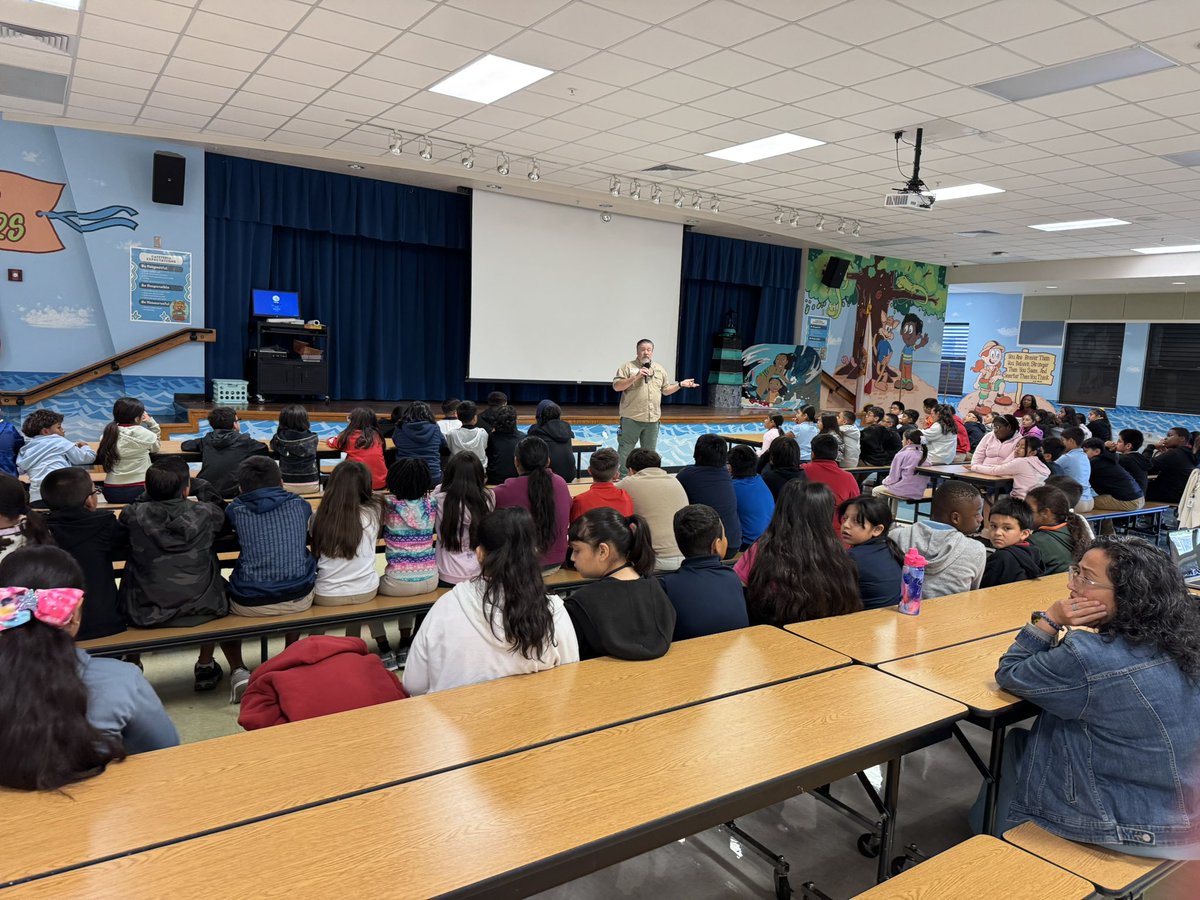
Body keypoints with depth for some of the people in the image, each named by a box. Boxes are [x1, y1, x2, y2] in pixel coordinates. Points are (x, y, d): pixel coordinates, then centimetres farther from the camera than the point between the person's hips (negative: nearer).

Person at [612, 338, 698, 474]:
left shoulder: (660, 370, 14)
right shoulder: (628, 367, 0)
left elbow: (666, 390, 19)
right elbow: (616, 386, -8)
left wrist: (680, 384, 6)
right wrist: (635, 377, -16)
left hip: (652, 419, 4)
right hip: (631, 418, -4)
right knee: (625, 452, -1)